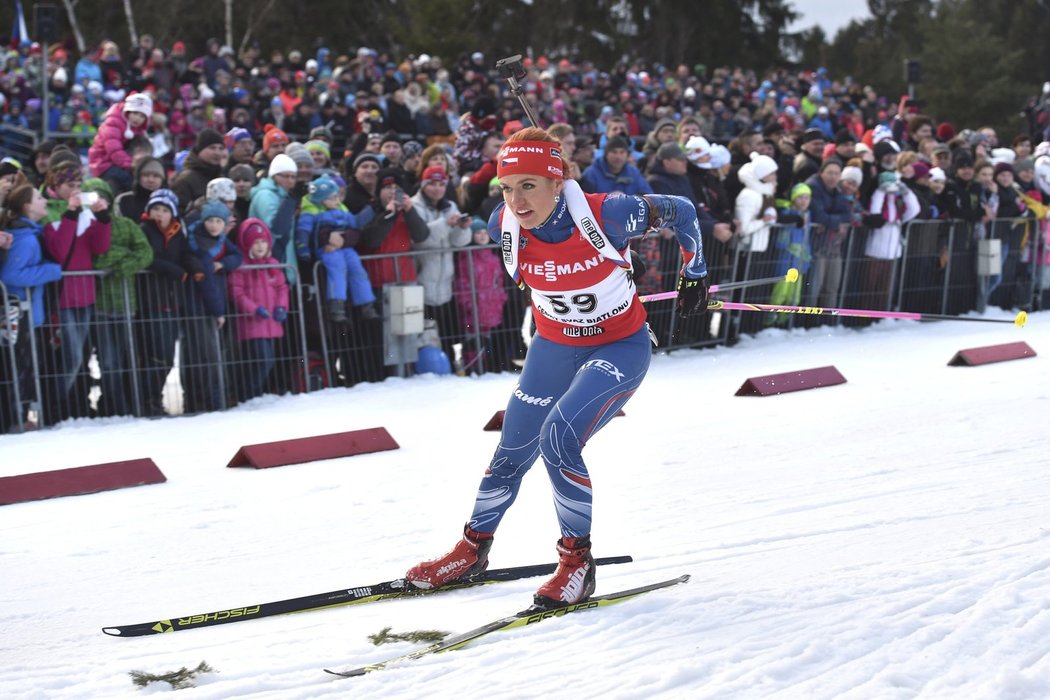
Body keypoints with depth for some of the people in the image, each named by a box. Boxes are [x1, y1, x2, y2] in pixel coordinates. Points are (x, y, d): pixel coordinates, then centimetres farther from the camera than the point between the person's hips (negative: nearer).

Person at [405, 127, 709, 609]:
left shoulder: (605, 216, -29)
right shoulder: (504, 223, -17)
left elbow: (681, 212, -12)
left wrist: (695, 276, -1)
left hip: (620, 347, -5)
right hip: (554, 346, 5)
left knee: (559, 439, -25)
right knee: (512, 454, 9)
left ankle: (577, 560, -8)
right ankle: (473, 549, 33)